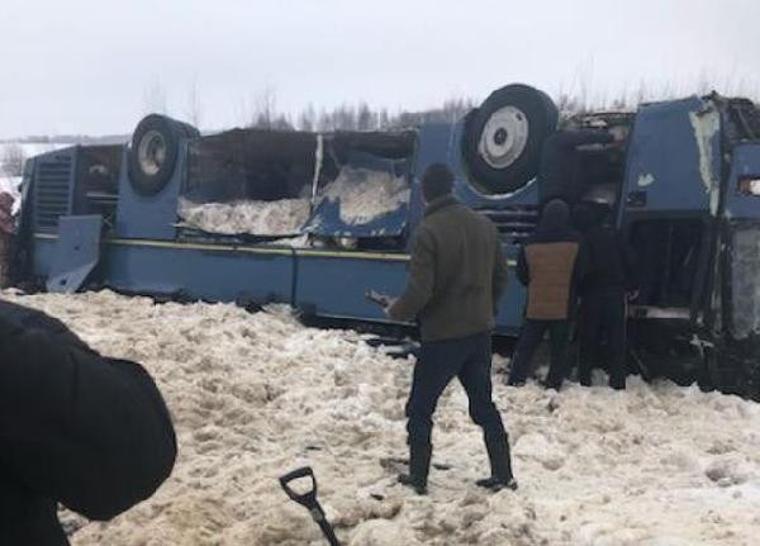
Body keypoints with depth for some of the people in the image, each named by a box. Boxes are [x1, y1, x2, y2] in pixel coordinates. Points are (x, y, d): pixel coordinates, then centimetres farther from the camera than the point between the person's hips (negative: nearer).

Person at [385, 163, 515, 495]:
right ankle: (503, 475, 22)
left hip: (442, 336, -6)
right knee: (484, 405, 18)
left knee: (420, 409, 10)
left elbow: (419, 291, -20)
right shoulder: (485, 225, 3)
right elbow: (500, 277, 11)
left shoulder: (428, 231, -17)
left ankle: (418, 479, 15)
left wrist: (396, 311, 0)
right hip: (480, 332, 6)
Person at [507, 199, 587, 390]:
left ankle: (515, 381, 9)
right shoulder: (575, 242, -8)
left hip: (535, 305, 1)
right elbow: (580, 274, -2)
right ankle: (554, 384, 8)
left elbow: (521, 275, 4)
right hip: (563, 306, -1)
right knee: (559, 348, 8)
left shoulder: (530, 243, -3)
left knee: (525, 346, 10)